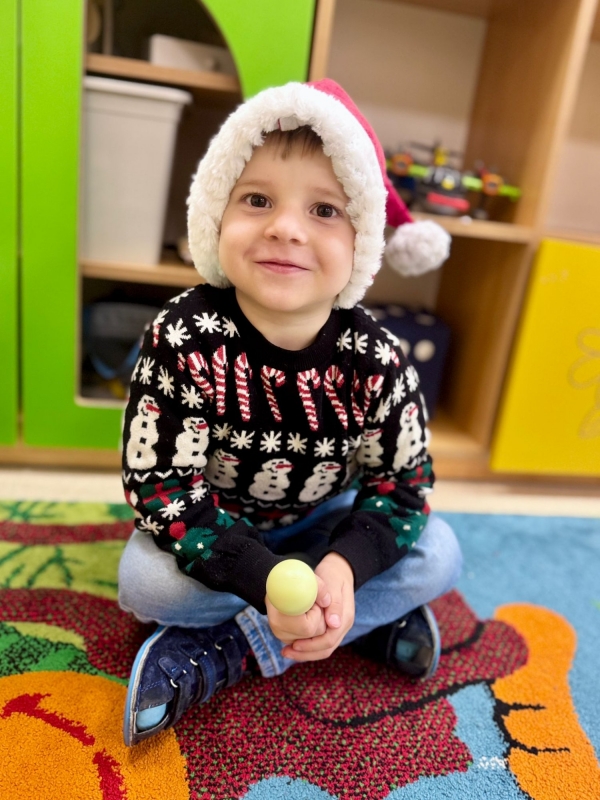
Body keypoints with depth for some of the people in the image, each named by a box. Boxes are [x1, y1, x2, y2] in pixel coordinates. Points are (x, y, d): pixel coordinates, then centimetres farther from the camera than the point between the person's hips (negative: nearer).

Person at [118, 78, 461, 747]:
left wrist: (345, 566, -34)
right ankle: (370, 619, -13)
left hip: (321, 524, 2)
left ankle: (223, 651, -17)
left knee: (438, 555, -15)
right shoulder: (185, 338, -27)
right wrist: (267, 582, -38)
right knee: (145, 579, -29)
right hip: (214, 528, -1)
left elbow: (402, 488, -14)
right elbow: (160, 486, -27)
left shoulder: (376, 360, -22)